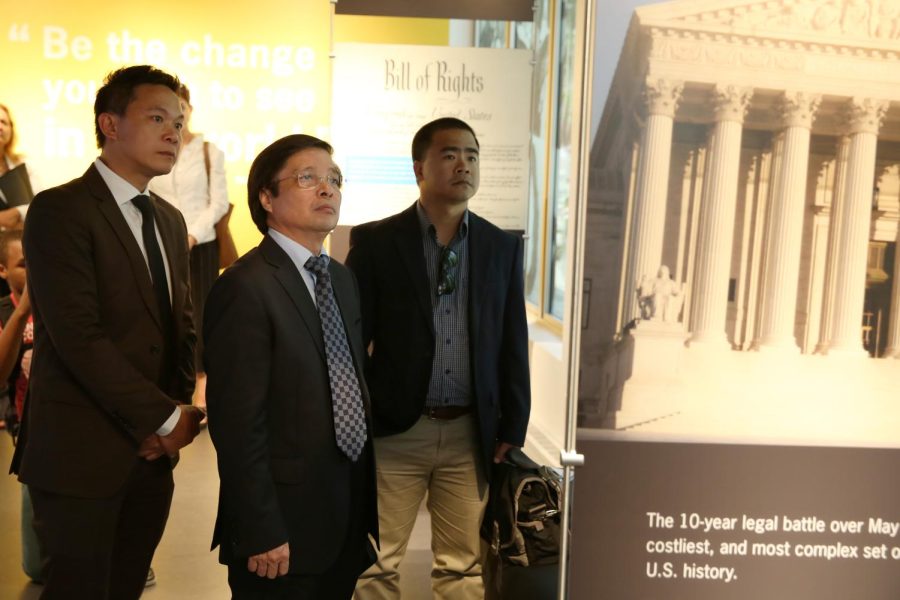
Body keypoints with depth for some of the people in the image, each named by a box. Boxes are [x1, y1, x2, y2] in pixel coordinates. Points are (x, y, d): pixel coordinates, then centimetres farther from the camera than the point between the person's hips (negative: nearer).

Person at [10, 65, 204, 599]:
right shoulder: (60, 210, -12)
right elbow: (78, 336, -20)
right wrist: (164, 417, -15)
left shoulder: (170, 220, 12)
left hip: (153, 451, 7)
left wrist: (174, 410, -3)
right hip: (81, 453, -6)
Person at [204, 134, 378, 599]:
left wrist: (364, 502, 12)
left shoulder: (341, 279, 10)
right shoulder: (246, 287, -17)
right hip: (287, 524, -7)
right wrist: (260, 533, -18)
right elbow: (238, 422, -19)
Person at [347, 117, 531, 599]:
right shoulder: (375, 241, -5)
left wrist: (513, 429, 4)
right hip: (394, 431, -2)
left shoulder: (502, 247, 4)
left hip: (470, 434, 2)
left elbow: (512, 344, 6)